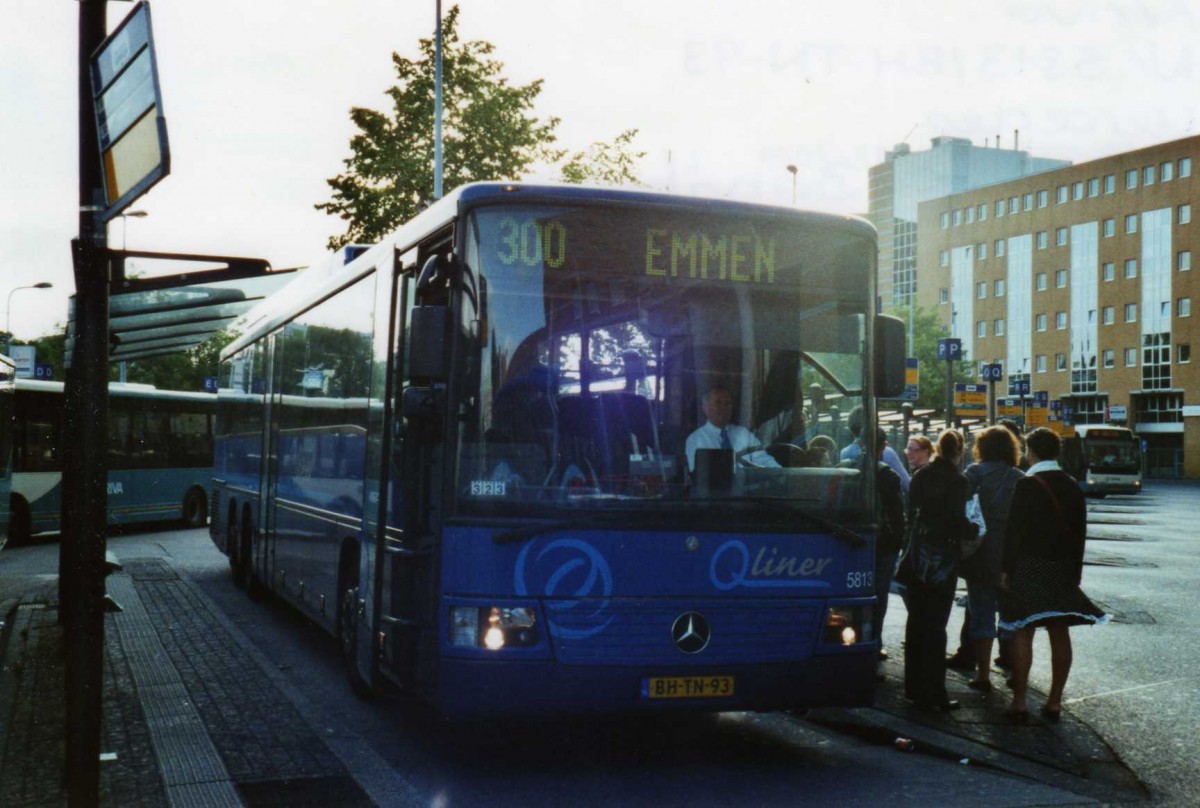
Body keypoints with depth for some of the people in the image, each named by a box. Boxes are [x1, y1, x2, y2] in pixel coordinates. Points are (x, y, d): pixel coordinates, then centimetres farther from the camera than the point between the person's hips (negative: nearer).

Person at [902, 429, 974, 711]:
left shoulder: (920, 476, 5)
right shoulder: (958, 481, -12)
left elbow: (911, 513, 10)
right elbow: (958, 522, -16)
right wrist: (974, 529, 1)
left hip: (917, 556, 6)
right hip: (943, 559, -6)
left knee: (916, 620, 15)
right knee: (935, 625, -2)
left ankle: (913, 686, 22)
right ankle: (932, 693, 0)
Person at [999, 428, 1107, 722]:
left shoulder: (1027, 485, -12)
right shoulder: (1072, 486, 6)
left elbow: (1014, 530, -14)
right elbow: (1080, 531, 10)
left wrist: (1006, 570, -7)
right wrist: (1074, 571, 17)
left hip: (1029, 569, -5)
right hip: (1063, 570, 5)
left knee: (1023, 633, 0)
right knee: (1060, 633, 9)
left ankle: (1019, 701, 0)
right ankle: (1055, 701, 14)